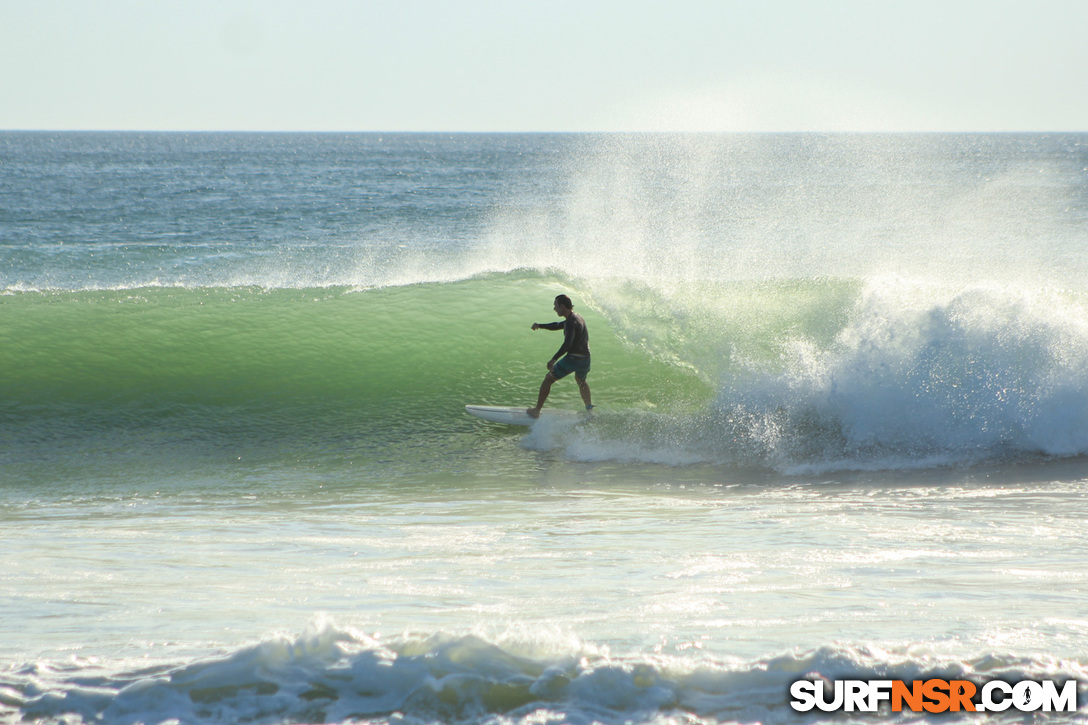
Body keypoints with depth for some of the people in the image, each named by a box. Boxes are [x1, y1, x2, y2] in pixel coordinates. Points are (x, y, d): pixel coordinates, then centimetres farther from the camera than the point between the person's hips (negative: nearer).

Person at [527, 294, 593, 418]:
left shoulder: (571, 322, -18)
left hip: (573, 359, -8)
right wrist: (540, 326, 15)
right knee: (581, 380, 37)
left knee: (548, 379, 7)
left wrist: (554, 359, -37)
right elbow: (558, 326, 26)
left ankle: (536, 411, 9)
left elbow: (568, 344, -32)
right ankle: (589, 408, 36)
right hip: (585, 360, 8)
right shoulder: (577, 317, 13)